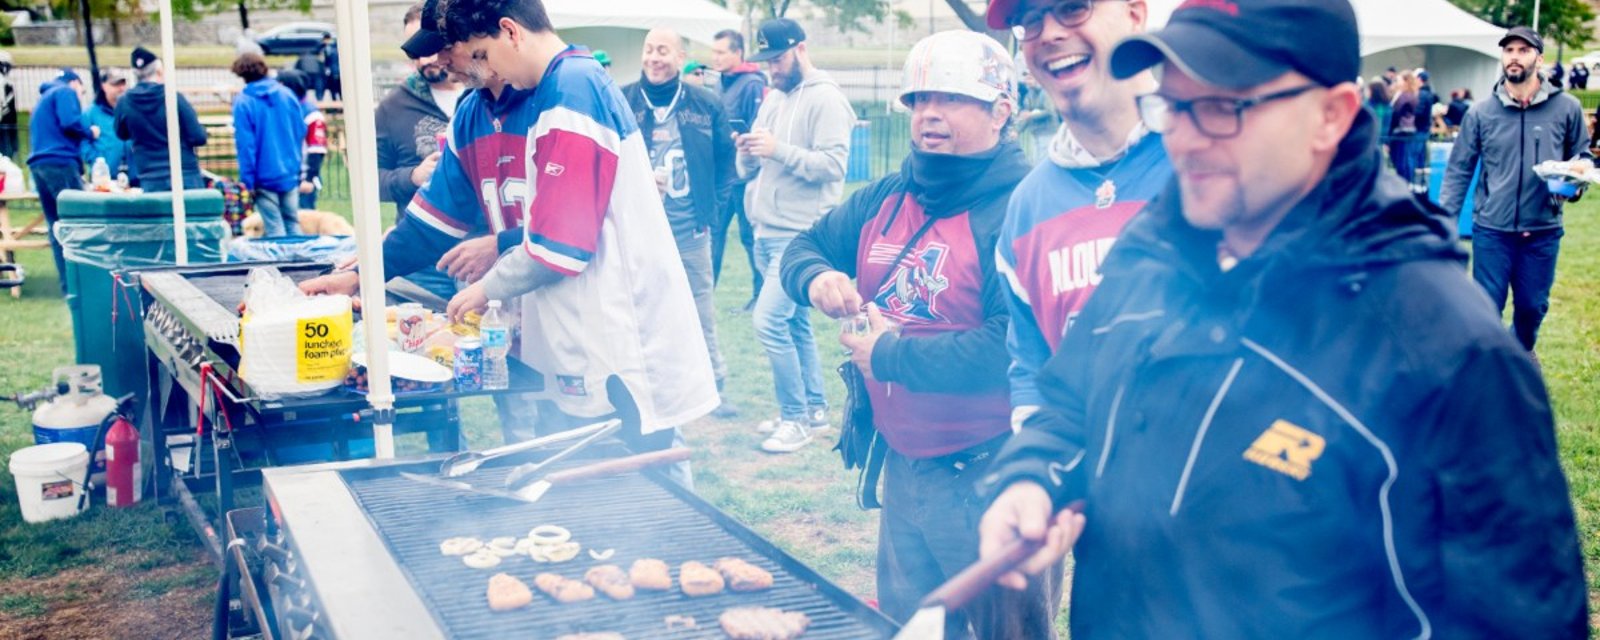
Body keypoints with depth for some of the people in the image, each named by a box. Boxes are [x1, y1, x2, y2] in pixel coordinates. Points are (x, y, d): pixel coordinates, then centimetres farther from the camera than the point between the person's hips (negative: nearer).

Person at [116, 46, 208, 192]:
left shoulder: (124, 103, 0)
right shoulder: (174, 98, -8)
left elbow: (122, 134, 19)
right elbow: (199, 138, -9)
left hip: (151, 183, 2)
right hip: (186, 178, -2)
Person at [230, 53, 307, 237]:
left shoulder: (243, 102, -9)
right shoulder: (287, 94, 4)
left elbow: (245, 144, -12)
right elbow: (301, 131, 7)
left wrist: (248, 180, -9)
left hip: (265, 177, -4)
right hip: (290, 173, 4)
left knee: (274, 228, 2)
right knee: (293, 224, 13)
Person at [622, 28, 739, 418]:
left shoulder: (706, 105, 1)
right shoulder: (621, 104, -3)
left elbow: (725, 159, 10)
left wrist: (714, 206, 3)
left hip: (691, 230, 1)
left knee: (701, 313, 12)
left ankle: (714, 388, 24)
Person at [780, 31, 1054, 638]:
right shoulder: (887, 198, 6)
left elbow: (1012, 348, -29)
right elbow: (804, 246, 17)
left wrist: (891, 355, -19)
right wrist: (816, 278, -7)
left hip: (983, 477, -8)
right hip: (902, 466, 8)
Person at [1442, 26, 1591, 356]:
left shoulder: (1567, 108, -1)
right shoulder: (1481, 112, -2)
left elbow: (1583, 155, 10)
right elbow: (1459, 170, 0)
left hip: (1543, 230, 2)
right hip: (1491, 230, -1)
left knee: (1533, 305, 16)